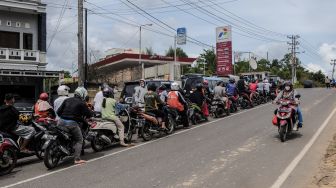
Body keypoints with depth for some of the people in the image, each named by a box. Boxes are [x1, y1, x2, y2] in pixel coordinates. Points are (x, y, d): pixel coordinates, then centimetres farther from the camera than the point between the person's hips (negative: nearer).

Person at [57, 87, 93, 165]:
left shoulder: (67, 100, 14)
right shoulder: (81, 103, -2)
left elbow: (58, 112, 14)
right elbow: (89, 114, -1)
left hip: (61, 122, 5)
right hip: (72, 123, -5)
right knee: (79, 140, 6)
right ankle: (77, 159, -2)